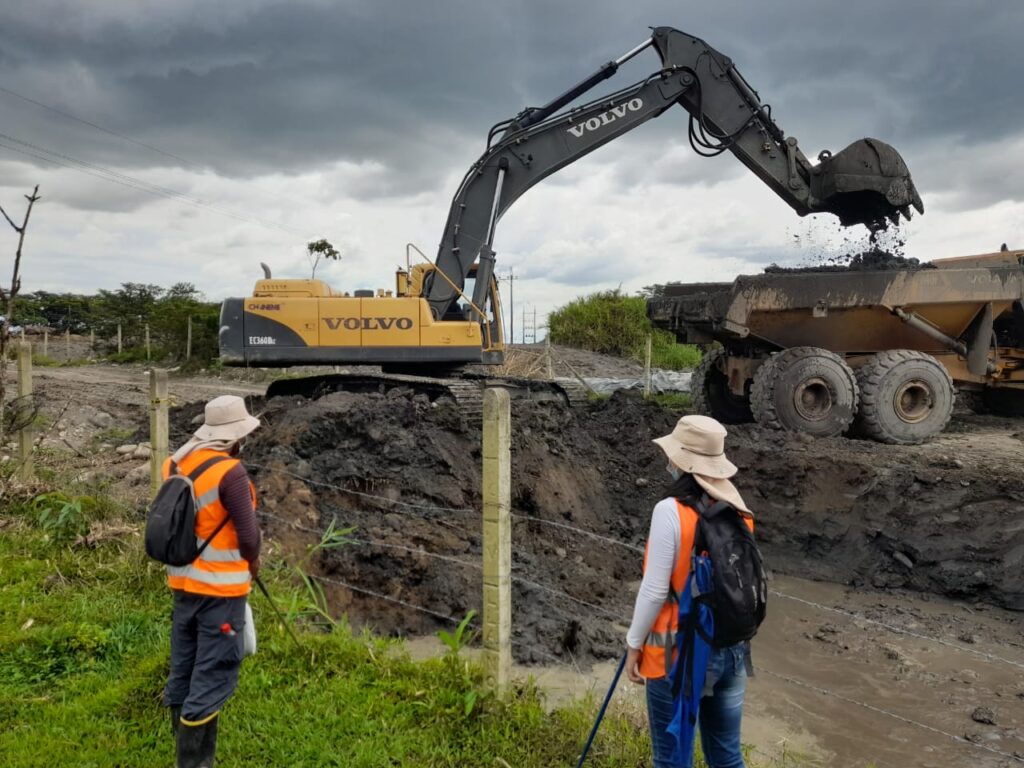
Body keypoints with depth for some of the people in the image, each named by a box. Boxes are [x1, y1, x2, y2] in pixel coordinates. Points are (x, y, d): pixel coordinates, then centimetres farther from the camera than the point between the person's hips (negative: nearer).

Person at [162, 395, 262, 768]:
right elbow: (249, 536, -19)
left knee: (183, 673, 17)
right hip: (220, 588, -8)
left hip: (183, 583, 8)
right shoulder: (230, 472, -21)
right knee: (213, 677, 1)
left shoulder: (174, 464, 2)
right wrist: (253, 560, 1)